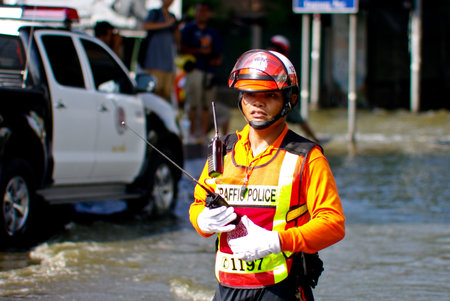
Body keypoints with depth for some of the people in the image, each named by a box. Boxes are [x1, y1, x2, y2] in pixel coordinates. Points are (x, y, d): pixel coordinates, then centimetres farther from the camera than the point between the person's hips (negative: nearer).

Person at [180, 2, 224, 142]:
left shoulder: (213, 33, 21)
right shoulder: (188, 29, 8)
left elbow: (220, 51, 22)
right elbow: (182, 48, -1)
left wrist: (218, 59, 0)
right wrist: (199, 51, -12)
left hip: (209, 71, 4)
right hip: (194, 69, -4)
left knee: (206, 105, 2)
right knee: (192, 104, -11)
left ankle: (204, 133, 3)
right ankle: (192, 132, -10)